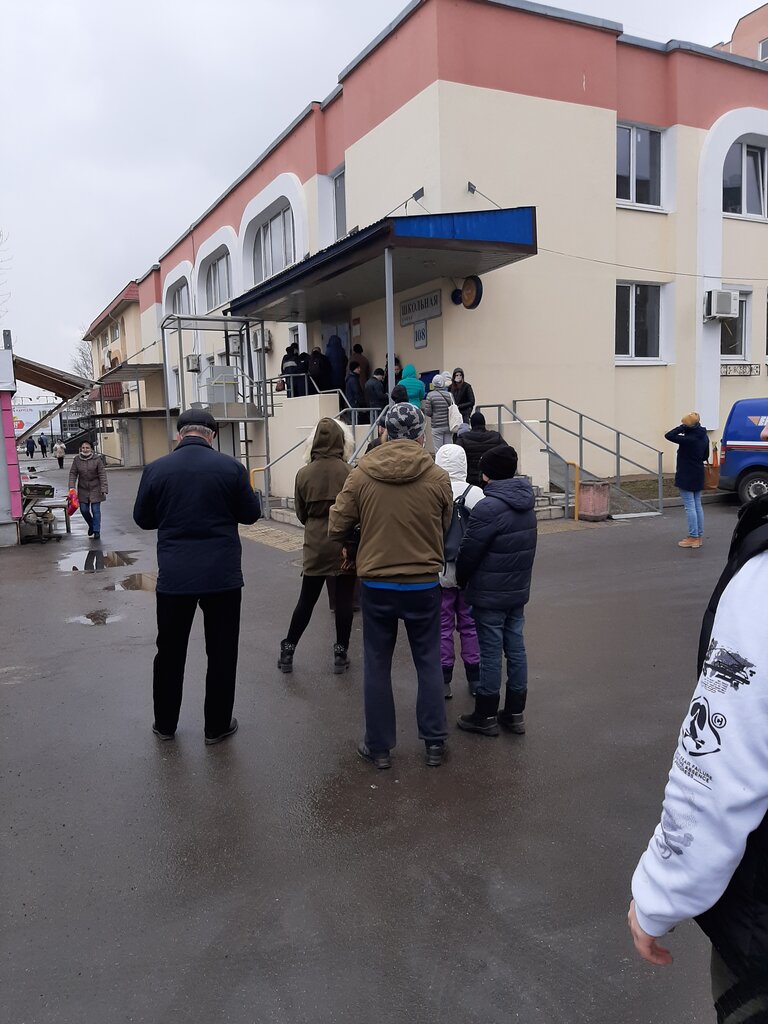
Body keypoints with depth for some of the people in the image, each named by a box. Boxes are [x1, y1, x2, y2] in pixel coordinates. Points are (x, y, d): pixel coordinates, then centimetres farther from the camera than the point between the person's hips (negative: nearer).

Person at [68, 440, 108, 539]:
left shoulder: (97, 459, -9)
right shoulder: (76, 459, -2)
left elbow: (102, 475, -9)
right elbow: (73, 474, 0)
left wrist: (104, 489, -14)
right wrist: (72, 487, -10)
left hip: (95, 489, -3)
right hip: (83, 489, 3)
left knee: (96, 510, -3)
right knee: (84, 510, 5)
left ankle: (96, 531, 6)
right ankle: (91, 526, 31)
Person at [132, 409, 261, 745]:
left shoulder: (156, 469, -4)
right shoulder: (230, 467, -8)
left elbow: (143, 519, 7)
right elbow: (251, 513, 1)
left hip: (174, 576, 2)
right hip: (222, 575, -1)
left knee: (170, 652, 17)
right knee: (221, 653, 11)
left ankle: (164, 724, 30)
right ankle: (217, 726, 21)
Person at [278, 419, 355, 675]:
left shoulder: (304, 474, -5)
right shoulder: (349, 473, -11)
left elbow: (301, 514, 4)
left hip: (316, 546, 2)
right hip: (345, 545, -2)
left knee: (307, 599, 13)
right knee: (344, 600, 8)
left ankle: (287, 652, 21)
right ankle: (341, 654, 16)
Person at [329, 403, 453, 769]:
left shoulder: (360, 475, -10)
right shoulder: (438, 478, -9)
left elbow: (336, 528, -5)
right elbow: (444, 529, 3)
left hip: (376, 584, 0)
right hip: (424, 584, 0)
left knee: (377, 665, 13)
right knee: (428, 662, 16)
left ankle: (379, 747, 22)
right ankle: (434, 742, 23)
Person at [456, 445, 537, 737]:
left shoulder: (487, 508, -21)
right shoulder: (526, 504, 4)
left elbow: (469, 552, -16)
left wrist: (460, 580, 1)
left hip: (490, 595, -7)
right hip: (519, 591, 7)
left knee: (491, 653, 2)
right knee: (516, 648, 13)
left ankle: (486, 716, 15)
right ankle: (515, 713, 24)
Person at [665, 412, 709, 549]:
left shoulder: (688, 439, -22)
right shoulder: (703, 437, 5)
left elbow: (668, 435, -23)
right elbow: (705, 456, 15)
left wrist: (683, 427, -21)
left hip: (686, 476, -8)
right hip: (698, 476, 8)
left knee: (690, 507, -3)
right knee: (697, 505, 14)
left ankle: (693, 538, 1)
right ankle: (699, 536, 21)